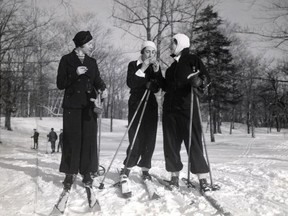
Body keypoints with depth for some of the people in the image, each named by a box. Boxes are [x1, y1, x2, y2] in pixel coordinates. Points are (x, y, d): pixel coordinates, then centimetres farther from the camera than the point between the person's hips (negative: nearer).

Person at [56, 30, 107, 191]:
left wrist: (103, 88, -11)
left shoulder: (92, 62, 14)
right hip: (72, 105, -3)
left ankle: (87, 172, 6)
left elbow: (97, 80, 11)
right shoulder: (67, 60, 2)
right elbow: (60, 84, -1)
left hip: (89, 105, 3)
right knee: (72, 139, -5)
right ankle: (70, 173, 5)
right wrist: (76, 74, -15)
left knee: (89, 139, -2)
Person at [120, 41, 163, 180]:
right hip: (136, 104, -3)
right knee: (136, 138, -10)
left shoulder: (156, 67, 11)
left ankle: (145, 169, 8)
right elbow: (130, 83, -13)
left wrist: (156, 70, -13)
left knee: (150, 138, -1)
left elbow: (157, 87, -2)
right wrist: (142, 69, -17)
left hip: (150, 105, 3)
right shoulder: (133, 65, 3)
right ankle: (127, 166, 5)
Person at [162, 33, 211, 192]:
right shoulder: (173, 65, 21)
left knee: (193, 142, -8)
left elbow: (206, 77, -8)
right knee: (171, 143, 6)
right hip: (170, 107, 7)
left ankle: (203, 179, -5)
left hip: (187, 106, -7)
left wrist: (199, 81, -26)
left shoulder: (192, 60, 1)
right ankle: (174, 176, 14)